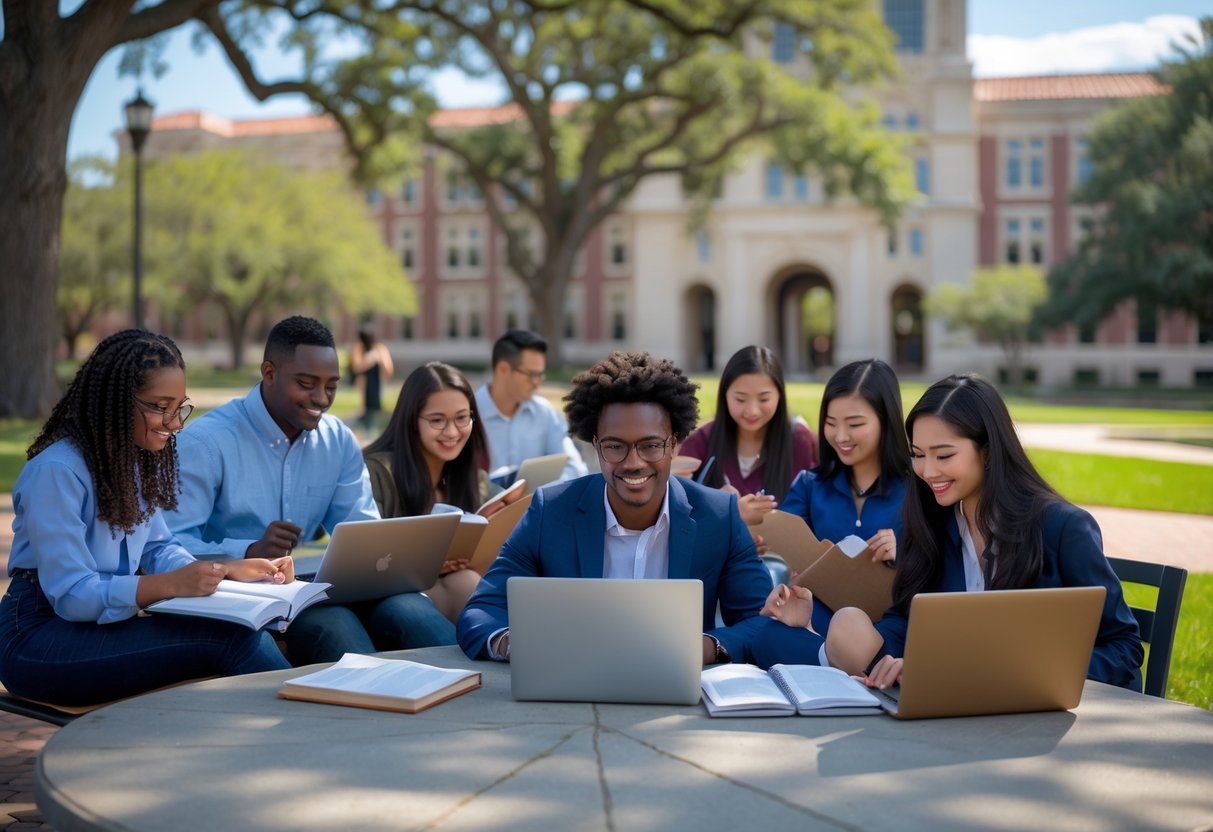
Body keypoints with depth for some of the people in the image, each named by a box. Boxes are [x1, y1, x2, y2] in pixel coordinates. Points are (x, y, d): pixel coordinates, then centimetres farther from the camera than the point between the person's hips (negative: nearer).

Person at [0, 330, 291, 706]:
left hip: (103, 623, 7)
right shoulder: (55, 472, -18)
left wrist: (232, 571, -7)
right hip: (38, 640, -7)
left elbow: (159, 549, 10)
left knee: (245, 629, -21)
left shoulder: (135, 460, 9)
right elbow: (71, 594, -21)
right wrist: (171, 584, -33)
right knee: (230, 637, -27)